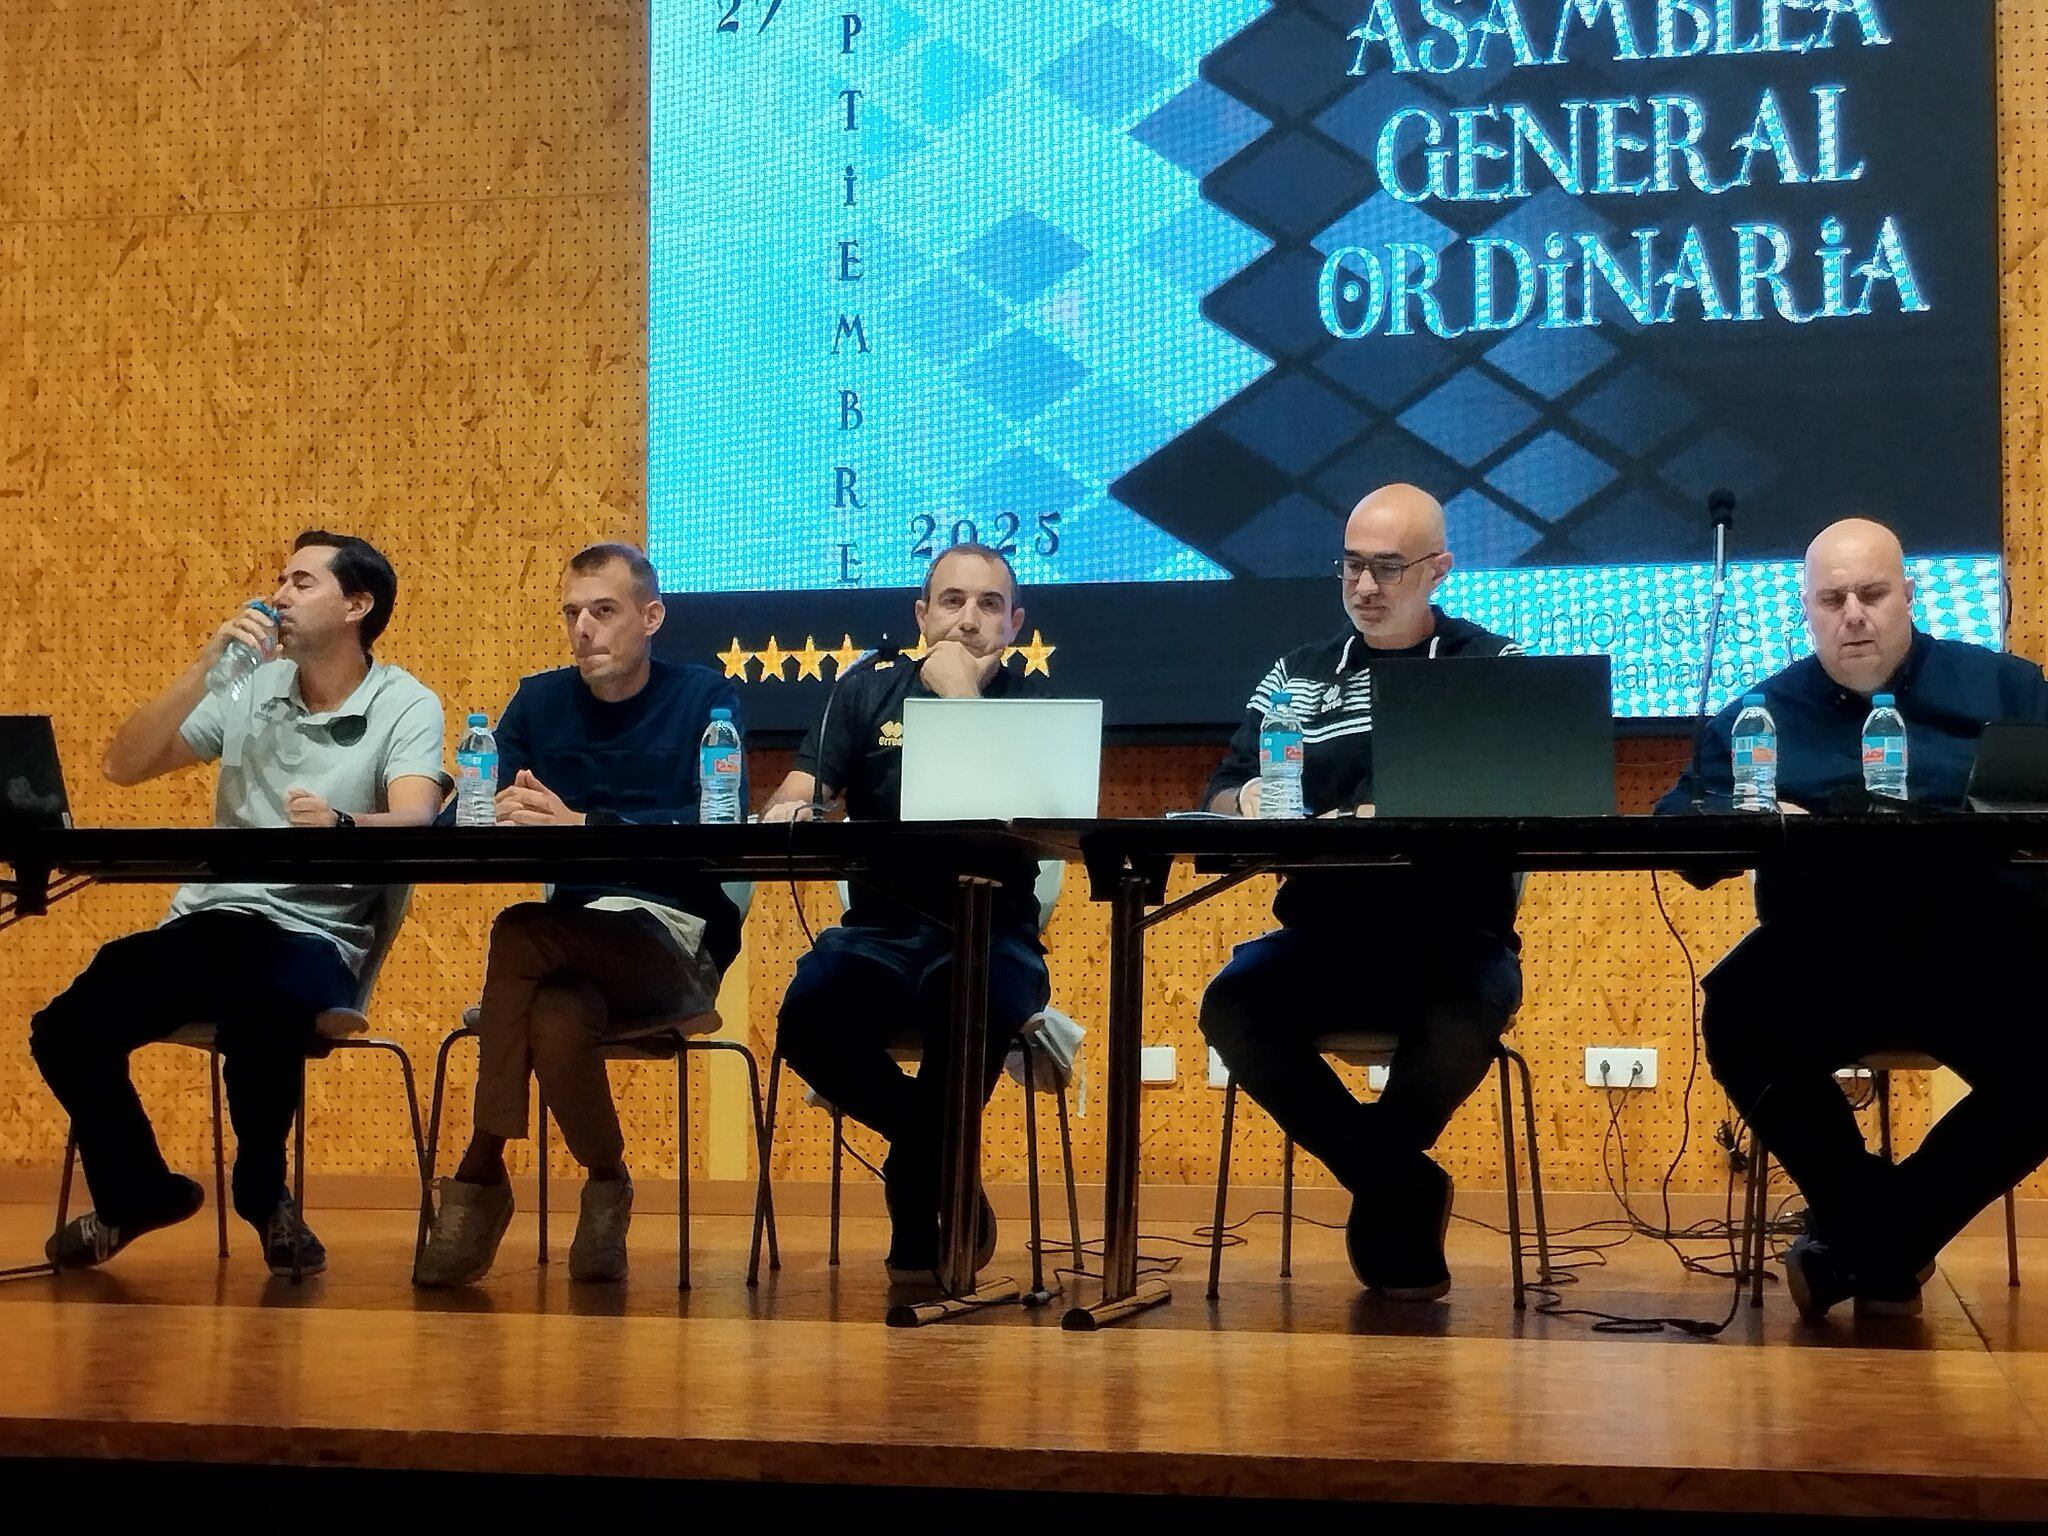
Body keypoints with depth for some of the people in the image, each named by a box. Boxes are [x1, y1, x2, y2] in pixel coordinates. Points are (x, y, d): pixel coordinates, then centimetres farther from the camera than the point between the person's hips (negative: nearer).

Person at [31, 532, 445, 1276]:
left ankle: (263, 1194, -5)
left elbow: (414, 821, -21)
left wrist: (343, 825, -44)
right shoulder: (247, 688, 11)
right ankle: (136, 1192, 12)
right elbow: (121, 767, 4)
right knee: (65, 1029, -18)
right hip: (207, 920, 5)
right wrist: (203, 670, -7)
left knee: (258, 1028, -38)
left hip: (312, 935, -4)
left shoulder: (406, 706, -3)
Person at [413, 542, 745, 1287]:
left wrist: (579, 825, -24)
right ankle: (605, 1187, -15)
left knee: (521, 936, -32)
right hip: (572, 948, 3)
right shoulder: (539, 702, 15)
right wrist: (509, 817, -20)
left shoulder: (706, 698, 2)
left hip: (676, 946, -3)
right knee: (558, 1020, -35)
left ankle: (480, 1172, -15)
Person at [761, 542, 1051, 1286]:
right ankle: (946, 1163, -3)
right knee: (810, 1019, -30)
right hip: (880, 927, 2)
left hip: (989, 935, -2)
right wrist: (788, 809, -20)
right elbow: (801, 790, 4)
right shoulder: (867, 690, 13)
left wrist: (963, 696, -11)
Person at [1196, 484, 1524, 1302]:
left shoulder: (1495, 666, 8)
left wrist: (1368, 818, -23)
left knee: (1462, 1019, -36)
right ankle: (1403, 1186, -9)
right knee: (1232, 1004, -27)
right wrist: (1251, 803, -16)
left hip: (1454, 940, -3)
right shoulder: (1298, 674, 17)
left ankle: (1381, 1194, -5)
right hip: (1324, 937, 3)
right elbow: (1221, 796, 11)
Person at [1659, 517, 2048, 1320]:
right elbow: (1677, 816, 5)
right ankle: (1890, 1242, -10)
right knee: (1737, 1017, -31)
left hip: (1983, 950, 0)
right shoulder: (1761, 712, 16)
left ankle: (1865, 1244, -9)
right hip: (1827, 958, 1)